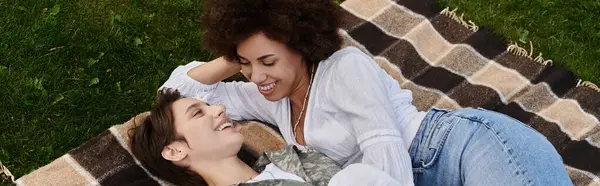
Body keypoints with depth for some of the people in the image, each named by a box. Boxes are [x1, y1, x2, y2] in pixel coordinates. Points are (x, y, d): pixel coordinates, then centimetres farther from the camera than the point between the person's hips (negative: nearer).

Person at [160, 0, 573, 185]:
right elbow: (180, 87, 17)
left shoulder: (345, 67, -8)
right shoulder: (268, 100, 14)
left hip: (470, 146, -6)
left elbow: (386, 148, -17)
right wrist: (238, 57, 7)